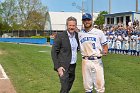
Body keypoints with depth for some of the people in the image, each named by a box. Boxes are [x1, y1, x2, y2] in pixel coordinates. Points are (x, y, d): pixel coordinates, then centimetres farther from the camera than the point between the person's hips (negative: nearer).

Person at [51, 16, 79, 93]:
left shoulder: (77, 35, 4)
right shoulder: (60, 36, -13)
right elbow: (54, 52, -12)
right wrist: (58, 67, -17)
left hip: (73, 66, 6)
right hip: (63, 67, -6)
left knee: (69, 86, 20)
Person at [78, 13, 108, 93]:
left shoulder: (99, 32, 1)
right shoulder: (79, 34, 8)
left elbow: (105, 45, 3)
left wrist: (105, 51, -16)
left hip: (97, 61, -2)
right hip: (85, 61, 3)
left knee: (99, 82, -3)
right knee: (87, 83, 11)